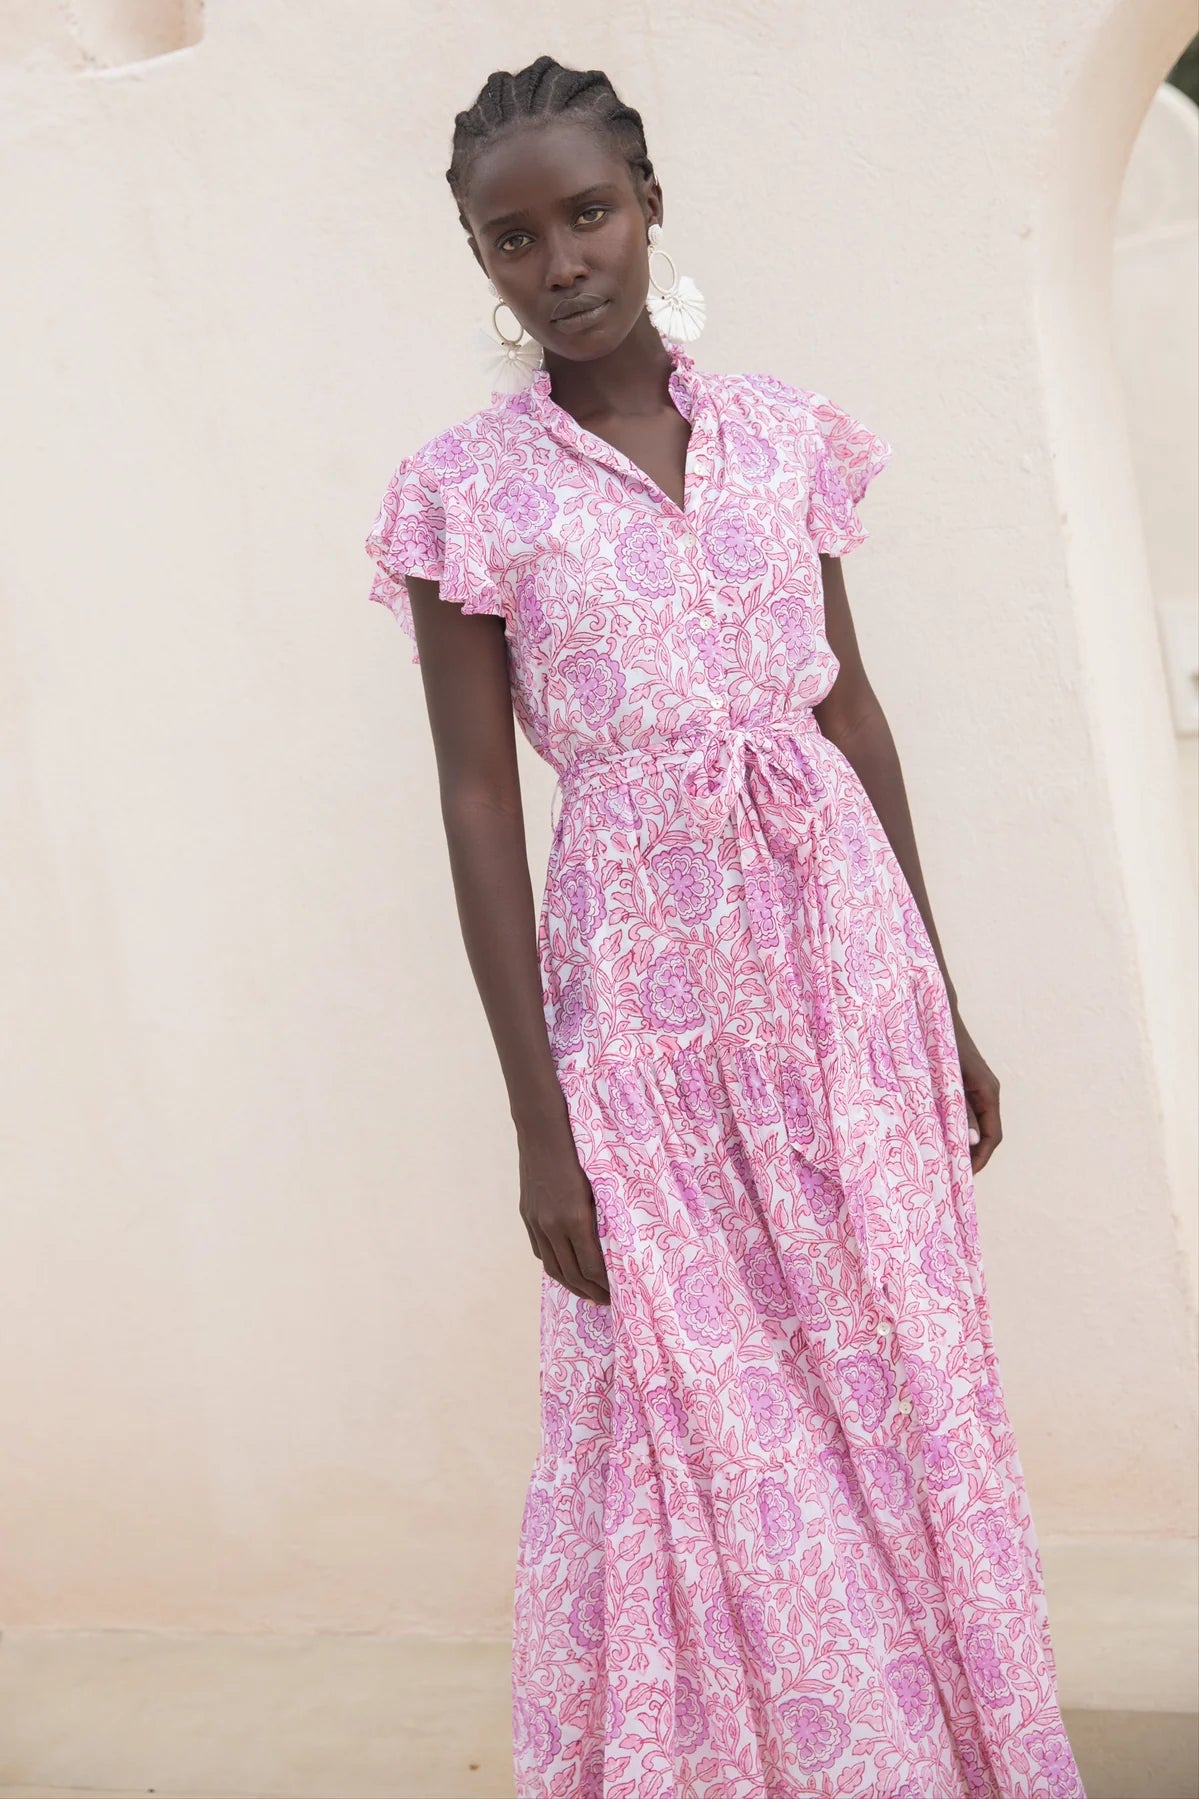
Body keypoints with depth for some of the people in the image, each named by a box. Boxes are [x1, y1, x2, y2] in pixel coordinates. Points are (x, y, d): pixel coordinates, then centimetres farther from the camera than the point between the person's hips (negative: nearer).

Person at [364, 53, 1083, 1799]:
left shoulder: (781, 430, 5)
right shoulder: (468, 492, -4)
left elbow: (853, 709, 10)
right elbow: (480, 804, -4)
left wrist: (941, 998, 11)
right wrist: (538, 1116, -8)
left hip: (843, 934, 3)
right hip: (648, 991, -3)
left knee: (908, 1389, 9)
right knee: (714, 1432, 4)